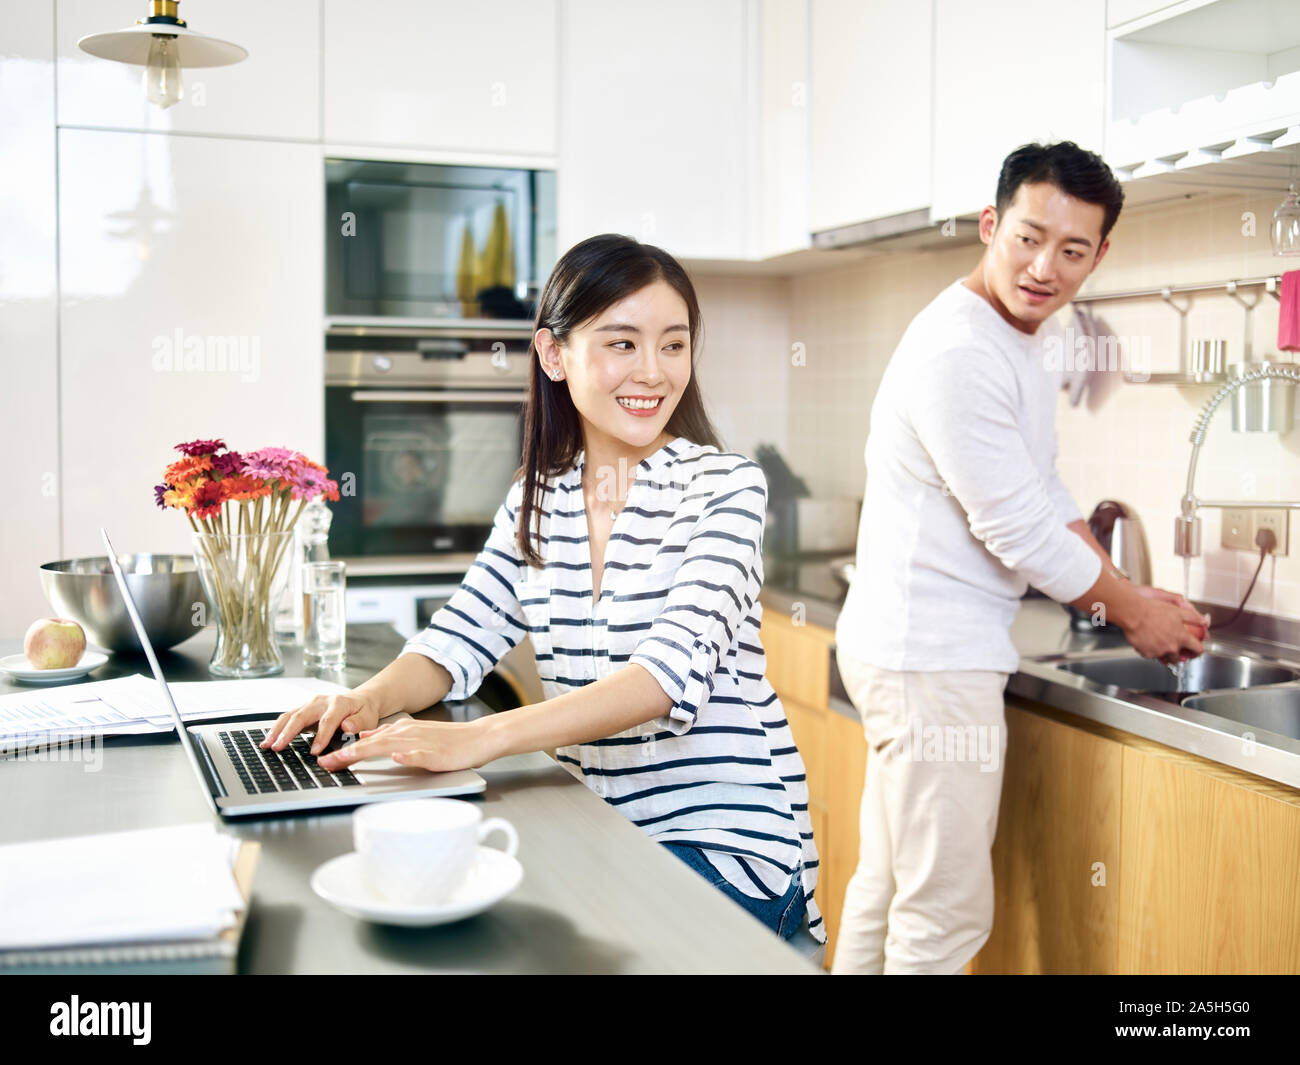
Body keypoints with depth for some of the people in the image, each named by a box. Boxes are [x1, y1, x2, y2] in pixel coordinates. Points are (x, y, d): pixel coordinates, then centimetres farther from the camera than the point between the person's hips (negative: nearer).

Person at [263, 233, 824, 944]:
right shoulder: (537, 500, 7)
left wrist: (484, 737, -36)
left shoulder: (726, 486, -10)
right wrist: (371, 699, -19)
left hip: (727, 840, -4)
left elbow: (676, 668, -24)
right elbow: (462, 636, 5)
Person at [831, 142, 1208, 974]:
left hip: (918, 652, 10)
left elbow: (1048, 495, 19)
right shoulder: (958, 354, -21)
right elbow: (1021, 533, -20)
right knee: (948, 913, -3)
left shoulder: (1037, 340, 12)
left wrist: (1136, 594, 10)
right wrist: (1135, 612, -6)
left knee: (890, 887, 20)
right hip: (931, 660, -10)